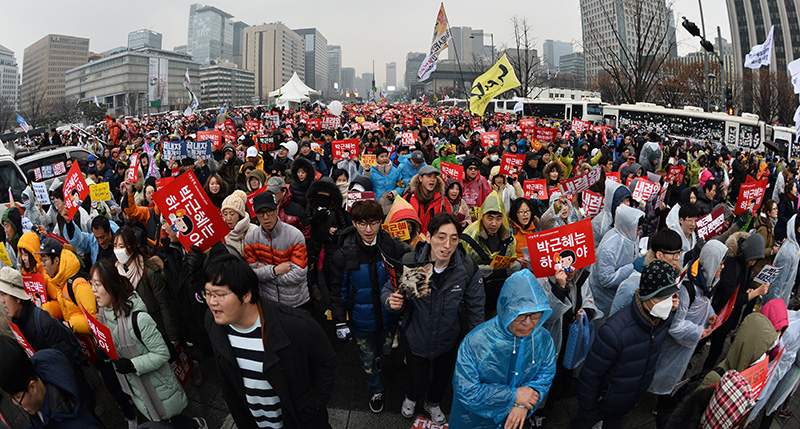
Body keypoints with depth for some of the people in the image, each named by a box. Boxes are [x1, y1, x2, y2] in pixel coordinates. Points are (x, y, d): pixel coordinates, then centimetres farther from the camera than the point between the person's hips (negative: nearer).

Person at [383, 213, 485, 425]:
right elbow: (387, 290, -10)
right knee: (418, 383, 14)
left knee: (443, 379, 26)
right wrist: (391, 301, -33)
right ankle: (411, 399, 55)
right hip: (416, 340, -2)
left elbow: (475, 309, -8)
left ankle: (433, 404, 63)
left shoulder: (468, 268, -21)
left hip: (448, 342, 2)